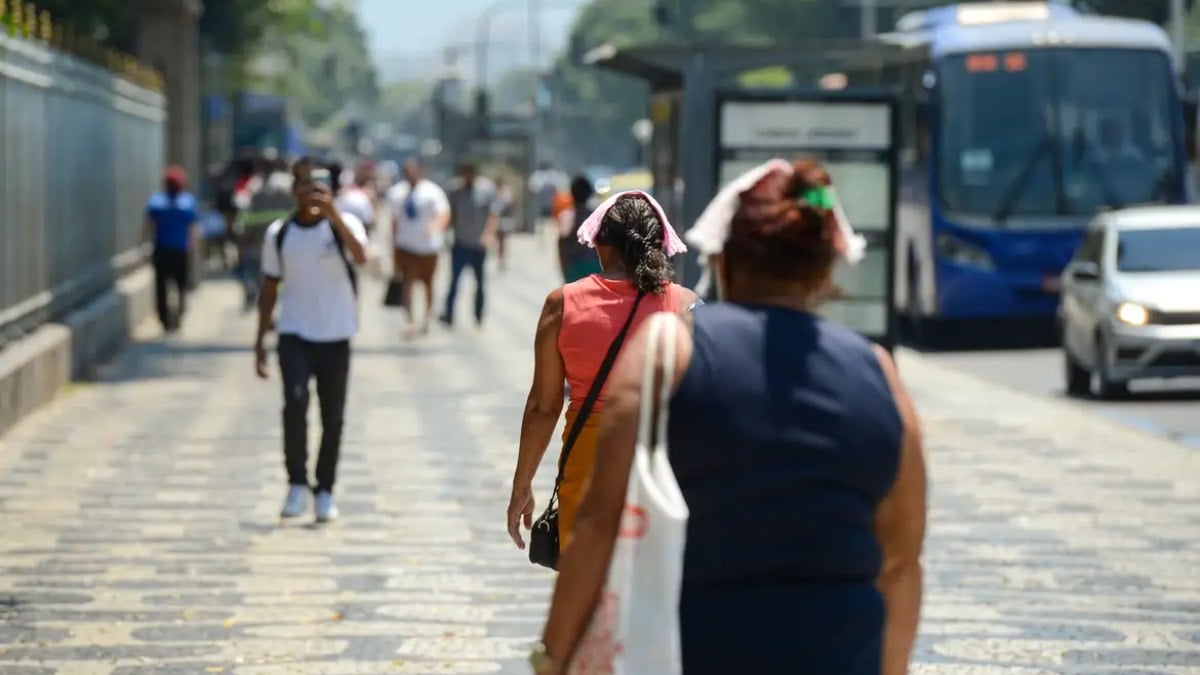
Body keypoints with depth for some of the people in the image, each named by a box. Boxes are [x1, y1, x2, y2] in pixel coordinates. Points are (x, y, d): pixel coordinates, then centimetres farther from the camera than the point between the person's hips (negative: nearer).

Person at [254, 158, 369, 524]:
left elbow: (361, 257, -26)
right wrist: (260, 341, 8)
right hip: (293, 334, 0)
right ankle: (297, 485, -9)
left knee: (332, 417, 4)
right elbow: (270, 288, 11)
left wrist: (333, 215, -38)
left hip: (335, 336, 0)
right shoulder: (279, 233, 4)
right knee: (295, 401, -20)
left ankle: (325, 491, 19)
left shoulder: (343, 224, -4)